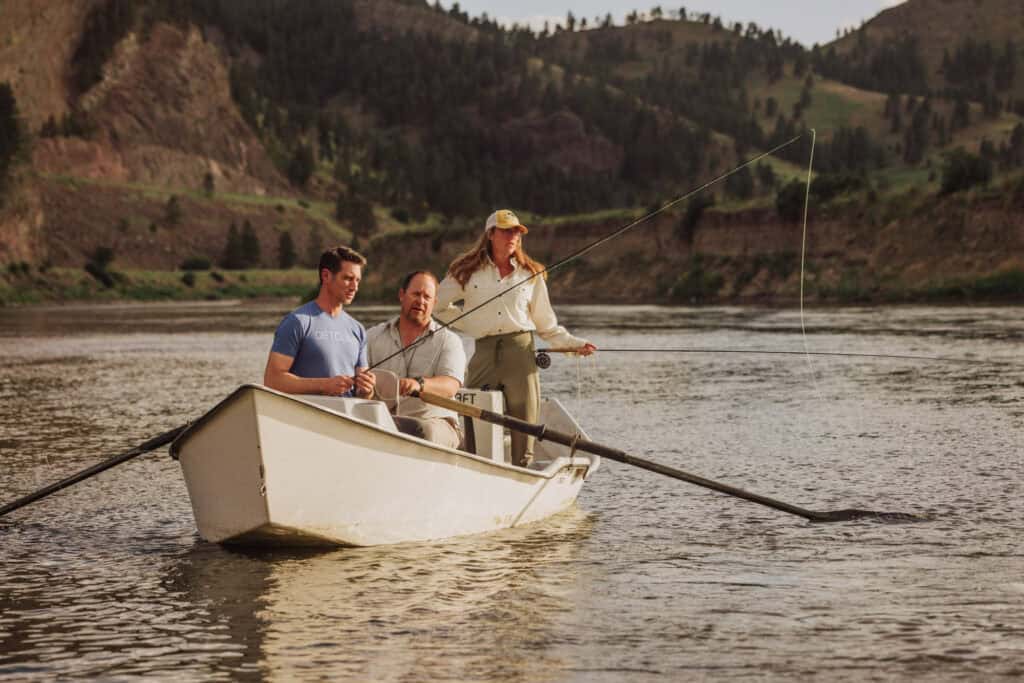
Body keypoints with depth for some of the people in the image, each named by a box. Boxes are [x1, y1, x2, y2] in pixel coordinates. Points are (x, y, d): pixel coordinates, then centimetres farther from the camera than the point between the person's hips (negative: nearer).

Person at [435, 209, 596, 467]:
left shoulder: (530, 274, 12)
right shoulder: (467, 271, 9)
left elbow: (546, 324, 15)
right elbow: (438, 306, 15)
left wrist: (574, 344, 6)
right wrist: (472, 324, 9)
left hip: (521, 351, 1)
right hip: (484, 353, -1)